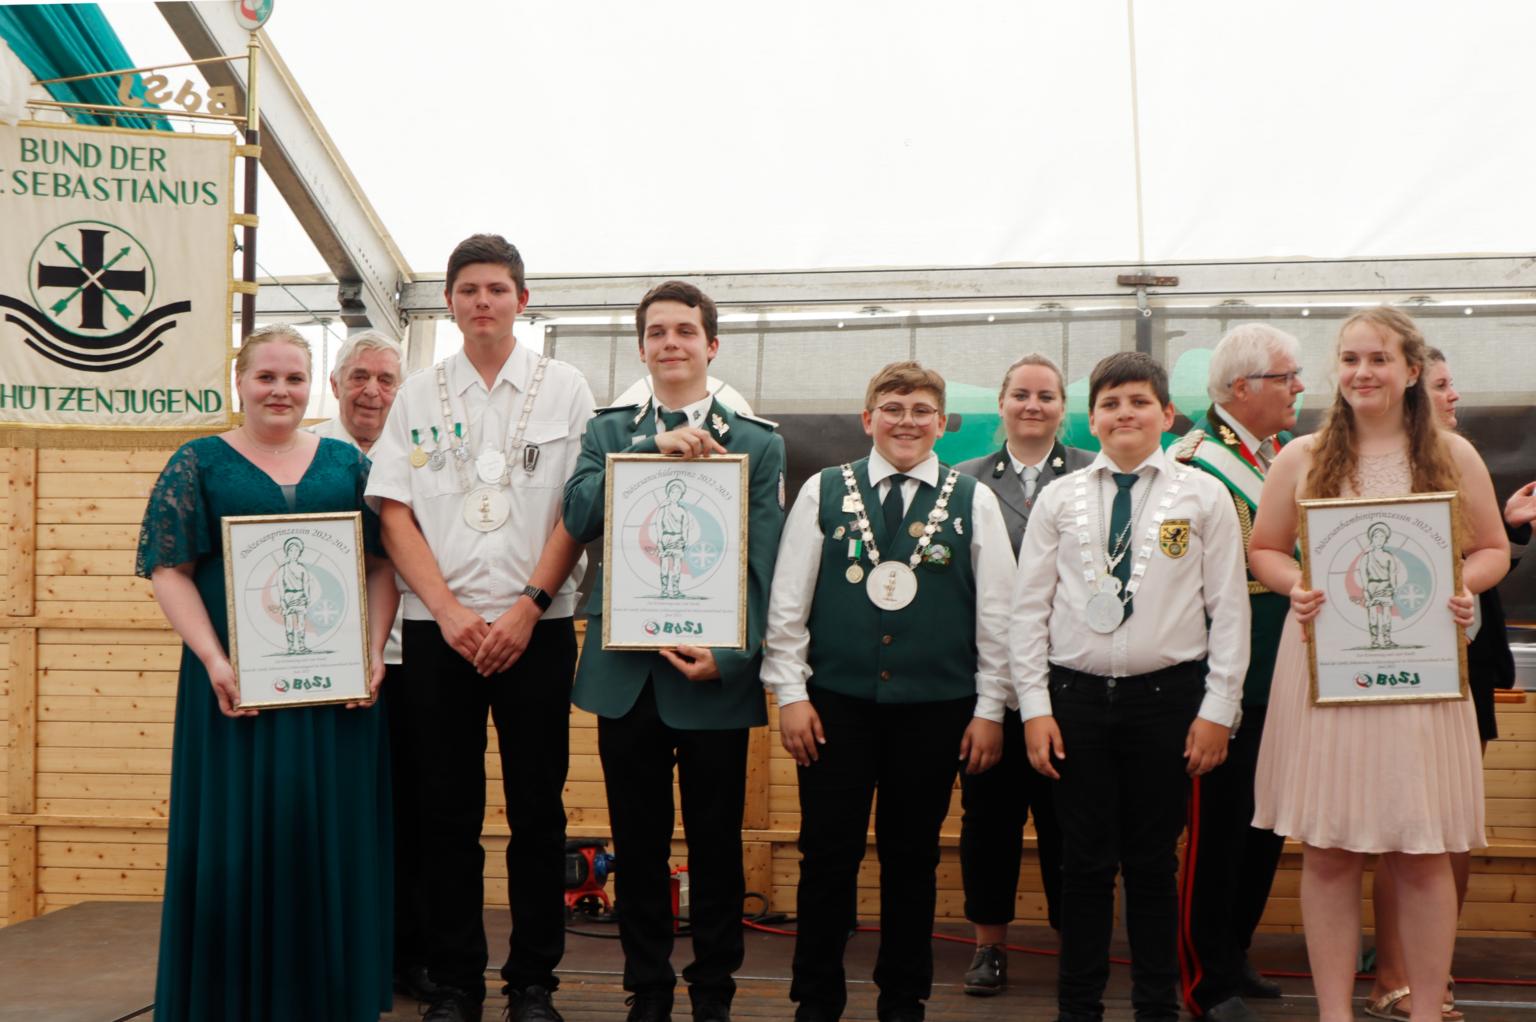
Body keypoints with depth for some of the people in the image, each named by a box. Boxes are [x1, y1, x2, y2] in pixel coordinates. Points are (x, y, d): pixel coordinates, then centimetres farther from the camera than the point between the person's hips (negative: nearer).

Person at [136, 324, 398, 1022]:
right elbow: (168, 568, -2)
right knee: (238, 837, 2)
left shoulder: (347, 464, 12)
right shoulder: (200, 463, 5)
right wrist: (214, 661, -13)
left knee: (333, 836, 6)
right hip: (239, 682, -2)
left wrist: (373, 652, -5)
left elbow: (382, 565, 8)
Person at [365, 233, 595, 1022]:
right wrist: (449, 611, -7)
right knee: (446, 811, 5)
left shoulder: (563, 389, 5)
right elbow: (394, 513, 4)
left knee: (537, 811, 3)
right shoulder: (419, 395, 9)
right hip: (437, 627, 1)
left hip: (536, 627, -1)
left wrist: (526, 608, -9)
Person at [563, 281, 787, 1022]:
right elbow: (578, 516, -8)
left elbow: (762, 564, -3)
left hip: (713, 674, -2)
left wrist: (730, 654, -15)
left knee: (716, 843, 8)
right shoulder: (609, 432, 10)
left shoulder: (757, 443, 4)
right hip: (627, 672, 2)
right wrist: (654, 450, -17)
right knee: (638, 843, 11)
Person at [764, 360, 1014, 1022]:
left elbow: (996, 611, 4)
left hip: (935, 707, 1)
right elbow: (787, 600, 4)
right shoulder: (823, 491, 4)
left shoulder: (973, 501, 4)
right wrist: (790, 693, -1)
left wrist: (990, 709, 2)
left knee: (912, 857, 10)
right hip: (837, 702, 0)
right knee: (828, 855, 4)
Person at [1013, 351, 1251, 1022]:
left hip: (1167, 696, -1)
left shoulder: (1203, 496, 2)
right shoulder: (1059, 499, 5)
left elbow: (1229, 607, 1)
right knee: (1085, 862, 6)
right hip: (1077, 695, 1)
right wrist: (1035, 707, -1)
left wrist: (1218, 709, -3)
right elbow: (1029, 607, 5)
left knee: (1153, 864, 8)